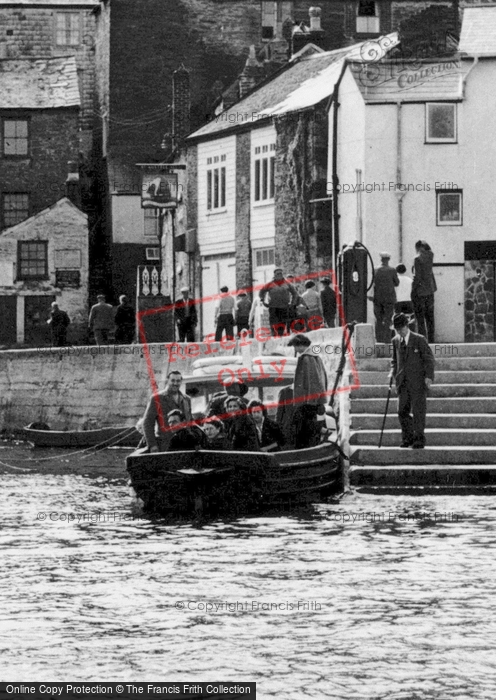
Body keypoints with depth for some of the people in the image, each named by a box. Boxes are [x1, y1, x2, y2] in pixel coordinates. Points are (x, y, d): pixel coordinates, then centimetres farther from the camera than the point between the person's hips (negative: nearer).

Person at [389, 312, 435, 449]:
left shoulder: (419, 340, -5)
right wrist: (393, 371, 4)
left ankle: (419, 439, 3)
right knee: (402, 411, 2)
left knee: (418, 411, -4)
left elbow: (429, 359, -3)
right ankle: (407, 438, 13)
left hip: (418, 382, -5)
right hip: (403, 382, 5)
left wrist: (429, 376, -11)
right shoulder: (396, 341, 10)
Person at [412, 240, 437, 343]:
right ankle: (431, 340, 13)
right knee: (430, 318, 11)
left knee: (420, 319, -4)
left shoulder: (418, 258, -15)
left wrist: (413, 290, -11)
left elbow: (417, 276, -18)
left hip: (420, 291, -7)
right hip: (430, 290, 7)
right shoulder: (430, 256, 2)